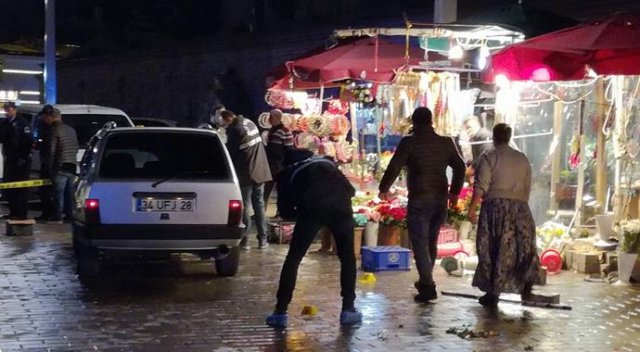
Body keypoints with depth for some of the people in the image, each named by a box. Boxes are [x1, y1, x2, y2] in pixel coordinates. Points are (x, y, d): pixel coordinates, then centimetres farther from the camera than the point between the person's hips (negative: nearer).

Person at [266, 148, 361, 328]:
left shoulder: (287, 174, 27)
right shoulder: (327, 162, 34)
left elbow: (285, 211, 24)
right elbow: (349, 189, 27)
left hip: (312, 208, -2)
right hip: (340, 205, 2)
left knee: (293, 259, 11)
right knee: (347, 257, 19)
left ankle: (280, 312, 9)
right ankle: (348, 310, 17)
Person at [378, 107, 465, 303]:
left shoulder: (409, 142, -7)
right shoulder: (446, 143, 6)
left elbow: (394, 167, -8)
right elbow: (460, 167, 11)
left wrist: (383, 189, 7)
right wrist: (454, 191, 23)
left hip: (419, 200, -5)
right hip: (441, 199, 5)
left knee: (420, 243, -2)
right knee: (431, 242, 17)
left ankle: (428, 286, -11)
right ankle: (425, 281, 26)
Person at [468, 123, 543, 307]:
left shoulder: (488, 157, -1)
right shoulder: (522, 159, 13)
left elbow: (481, 186, -9)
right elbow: (527, 188, 13)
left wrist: (472, 208, -6)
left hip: (495, 206, -4)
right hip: (520, 207, 4)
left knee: (495, 250, 2)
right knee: (522, 246, 12)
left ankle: (493, 293, 3)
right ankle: (526, 280, -7)